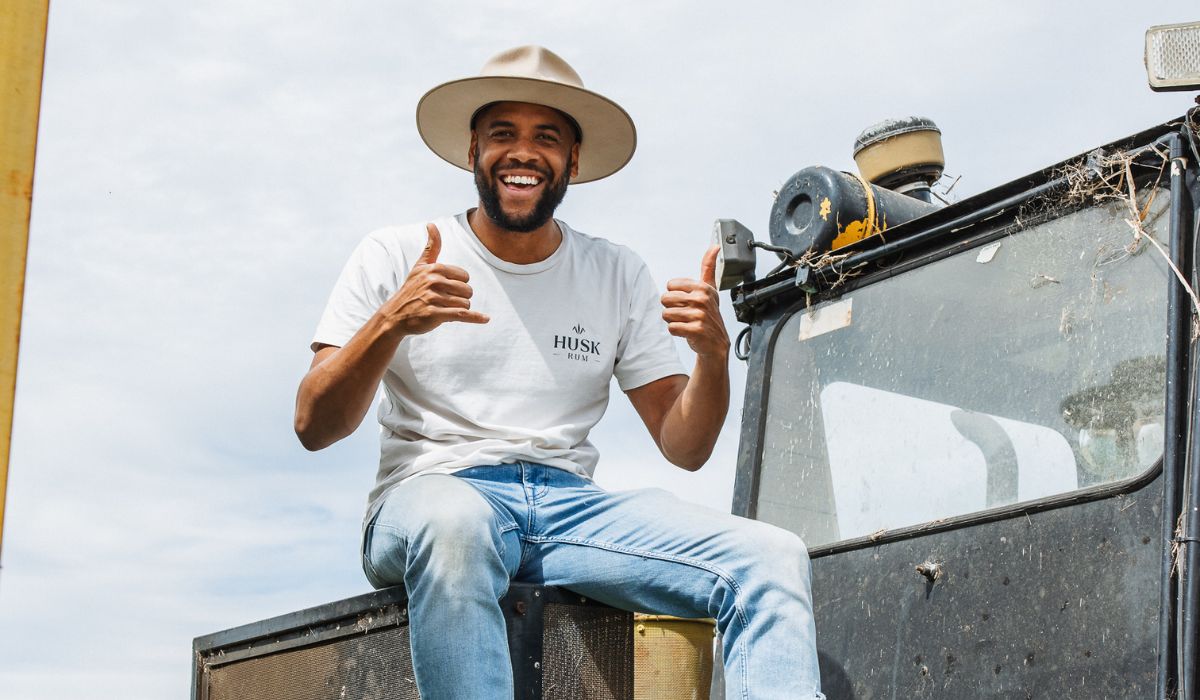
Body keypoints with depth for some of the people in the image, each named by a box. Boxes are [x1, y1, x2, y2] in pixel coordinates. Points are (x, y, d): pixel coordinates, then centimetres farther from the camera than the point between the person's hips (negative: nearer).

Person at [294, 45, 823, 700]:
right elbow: (314, 428, -2)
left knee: (773, 559, -20)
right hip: (430, 498, -3)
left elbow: (683, 448, 10)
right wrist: (389, 324, -18)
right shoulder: (394, 257, 6)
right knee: (456, 524, -41)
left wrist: (713, 352, -10)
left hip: (571, 505, 4)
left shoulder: (617, 276, 15)